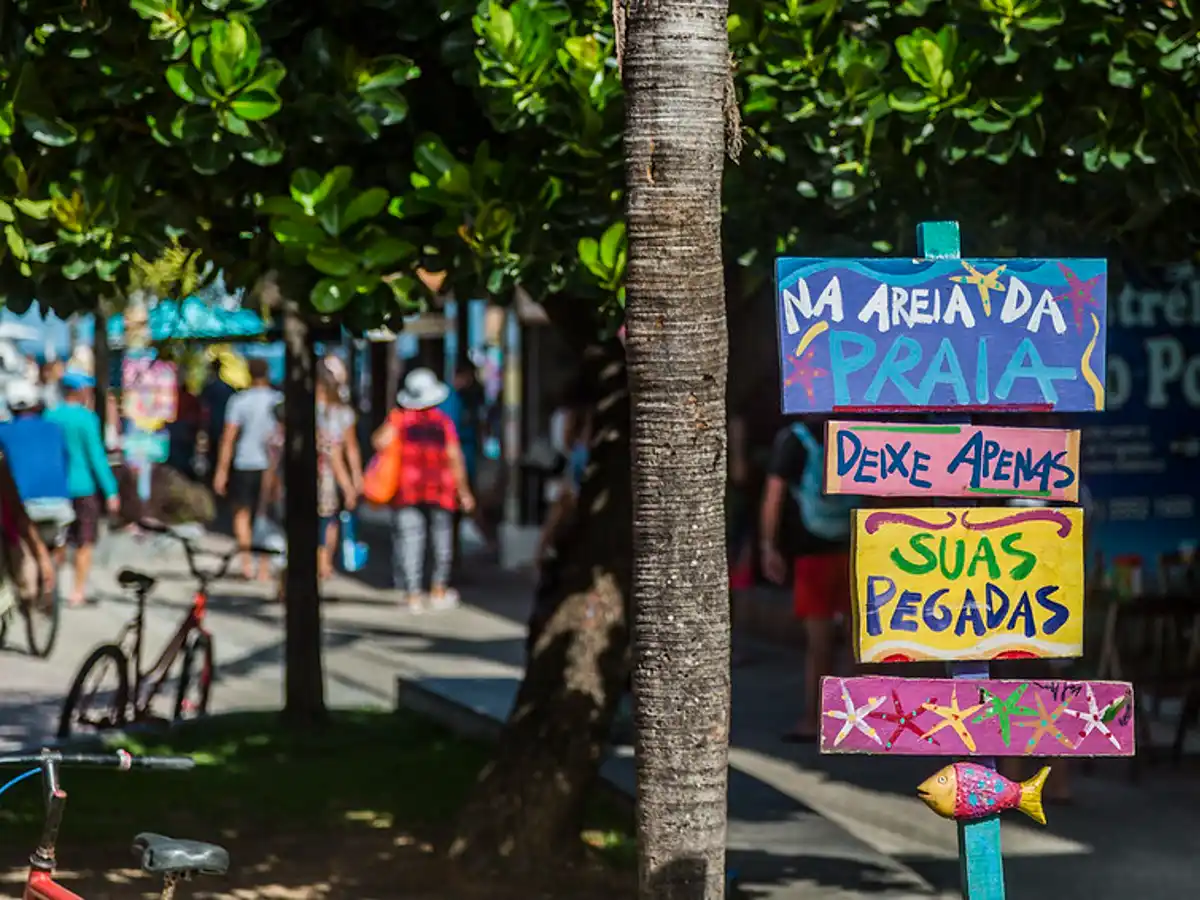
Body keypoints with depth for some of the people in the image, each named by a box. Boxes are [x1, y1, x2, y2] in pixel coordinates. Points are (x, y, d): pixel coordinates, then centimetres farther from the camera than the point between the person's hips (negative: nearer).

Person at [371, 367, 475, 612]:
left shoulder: (399, 418, -2)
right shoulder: (444, 422, 0)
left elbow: (380, 442, -15)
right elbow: (455, 458, -1)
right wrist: (463, 491, 5)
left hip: (407, 489, -1)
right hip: (440, 489, 1)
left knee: (409, 538, 0)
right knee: (442, 537, 15)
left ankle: (413, 594, -4)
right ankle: (438, 591, 18)